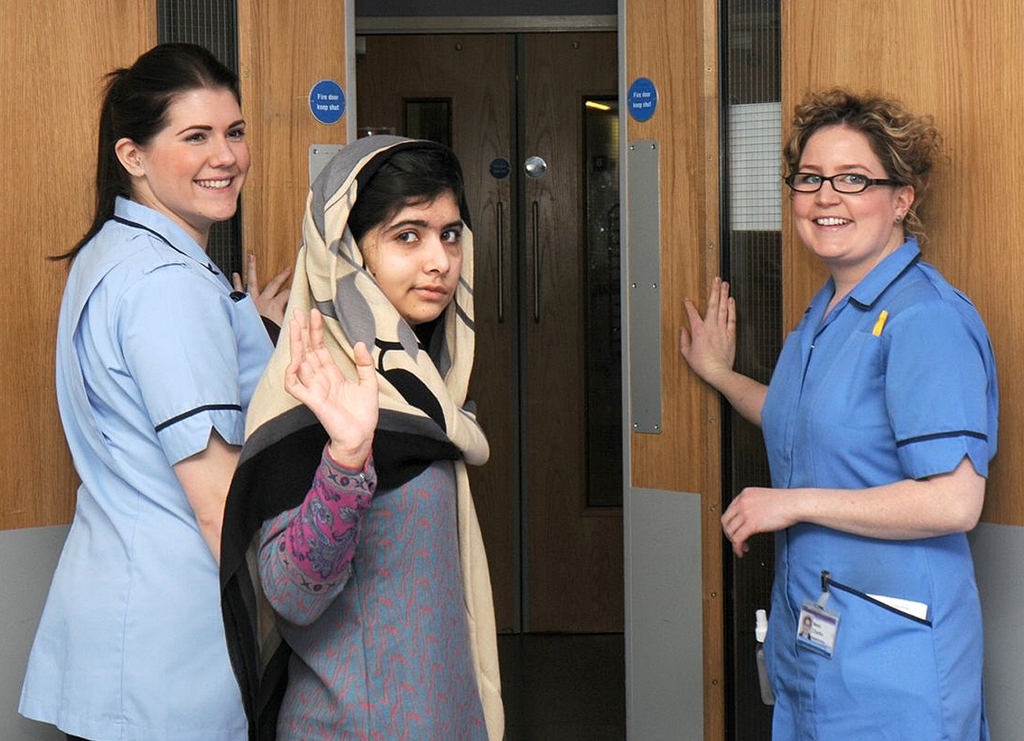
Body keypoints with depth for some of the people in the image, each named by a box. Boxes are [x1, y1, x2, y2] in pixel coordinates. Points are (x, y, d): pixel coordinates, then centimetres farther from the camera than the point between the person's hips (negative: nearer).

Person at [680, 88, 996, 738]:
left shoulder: (926, 318, -17)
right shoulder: (825, 313, 11)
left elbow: (955, 501, -24)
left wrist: (792, 503, -18)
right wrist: (720, 374, 34)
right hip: (810, 635, 9)